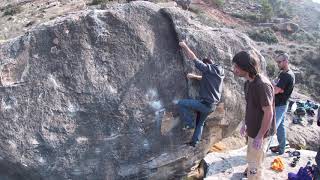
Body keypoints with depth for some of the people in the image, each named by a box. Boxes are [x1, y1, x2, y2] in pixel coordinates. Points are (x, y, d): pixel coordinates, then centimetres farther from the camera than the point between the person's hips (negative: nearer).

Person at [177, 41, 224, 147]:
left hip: (205, 103, -9)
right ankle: (195, 141, 31)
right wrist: (194, 76, 18)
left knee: (181, 103, -3)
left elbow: (193, 57, -7)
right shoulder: (220, 72, 10)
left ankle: (189, 123, 4)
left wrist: (184, 46, 3)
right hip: (212, 105, 9)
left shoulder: (208, 68, -12)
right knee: (200, 122, 24)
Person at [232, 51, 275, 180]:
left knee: (254, 163, 7)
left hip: (260, 132, -8)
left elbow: (268, 113, -25)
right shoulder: (248, 82, 0)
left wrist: (260, 136, -21)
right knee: (252, 159, 26)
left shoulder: (262, 85, -28)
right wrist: (245, 123, 15)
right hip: (253, 129, 8)